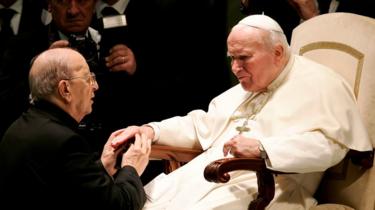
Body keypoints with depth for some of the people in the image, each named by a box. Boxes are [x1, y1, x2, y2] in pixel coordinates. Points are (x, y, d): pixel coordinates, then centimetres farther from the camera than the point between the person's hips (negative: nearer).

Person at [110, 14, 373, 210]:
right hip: (205, 176, 8)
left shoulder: (319, 83, -2)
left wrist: (262, 148, -26)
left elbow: (329, 144, -16)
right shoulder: (244, 89, 26)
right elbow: (201, 126, 27)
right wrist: (151, 130, 10)